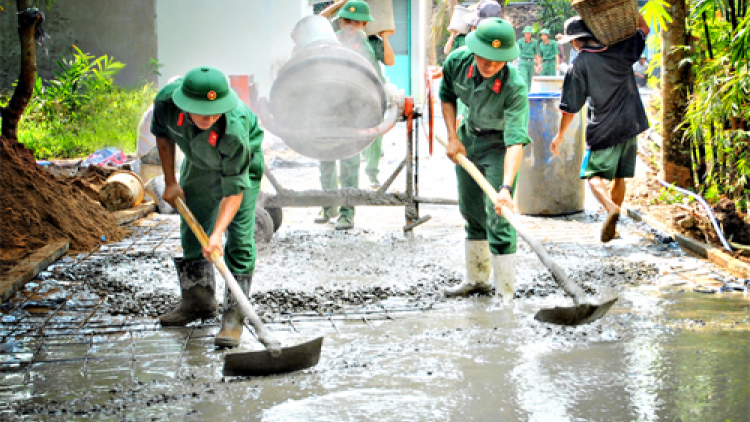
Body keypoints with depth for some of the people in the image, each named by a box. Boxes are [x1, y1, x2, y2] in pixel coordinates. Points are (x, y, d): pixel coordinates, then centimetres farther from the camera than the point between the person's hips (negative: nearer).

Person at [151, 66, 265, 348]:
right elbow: (163, 134, -6)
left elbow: (234, 189, -38)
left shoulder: (235, 130, -44)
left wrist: (217, 234, -47)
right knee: (191, 229, 11)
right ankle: (198, 301, 27)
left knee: (239, 237, -15)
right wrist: (170, 182, -4)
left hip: (243, 161, -5)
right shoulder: (166, 101, -32)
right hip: (198, 162, 5)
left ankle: (234, 315, -10)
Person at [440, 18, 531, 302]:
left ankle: (506, 294, -7)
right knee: (471, 212, 16)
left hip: (498, 144, -6)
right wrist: (452, 138, -5)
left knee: (497, 218, -14)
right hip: (468, 136, 6)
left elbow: (516, 140, -42)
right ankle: (477, 280, 32)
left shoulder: (515, 88, -35)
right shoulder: (457, 62, -20)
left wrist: (506, 187, -52)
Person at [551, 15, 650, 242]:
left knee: (593, 174, 4)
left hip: (602, 131, -4)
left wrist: (560, 135, 8)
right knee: (619, 177, 15)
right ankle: (611, 225, 20)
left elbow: (569, 108, -5)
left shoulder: (579, 66, -10)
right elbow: (643, 28, 19)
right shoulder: (620, 51, -1)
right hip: (630, 126, 4)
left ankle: (610, 206, -24)